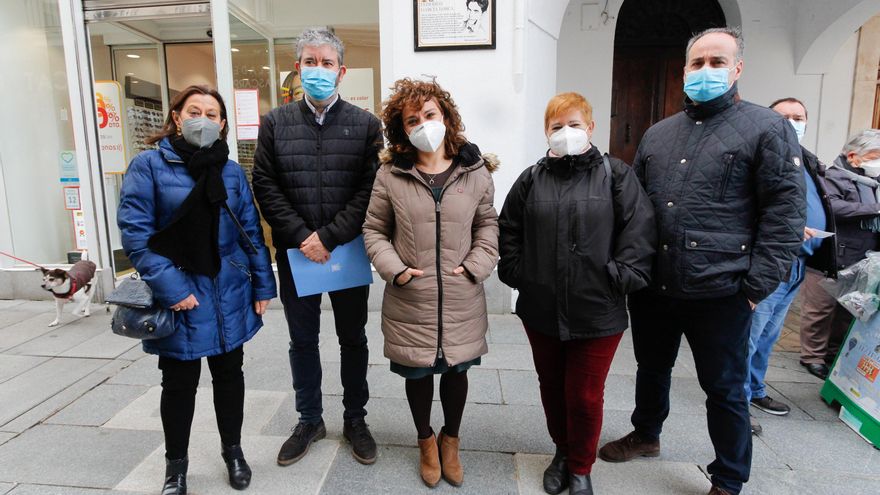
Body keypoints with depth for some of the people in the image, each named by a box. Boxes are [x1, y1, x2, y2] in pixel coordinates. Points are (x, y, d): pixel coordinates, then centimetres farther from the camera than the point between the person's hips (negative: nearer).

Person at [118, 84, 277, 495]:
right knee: (179, 383, 12)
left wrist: (262, 286, 2)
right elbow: (135, 232, -11)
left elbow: (251, 231, 6)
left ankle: (233, 451, 37)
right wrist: (169, 287, -19)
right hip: (180, 298, -3)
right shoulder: (149, 165, -6)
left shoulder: (232, 172, 5)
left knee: (229, 375, 16)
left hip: (229, 296, 3)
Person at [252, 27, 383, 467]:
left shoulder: (366, 125, -1)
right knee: (302, 340, 14)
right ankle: (309, 421, 34)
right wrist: (301, 237, -12)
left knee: (353, 339, 12)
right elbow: (265, 187, -1)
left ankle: (355, 420, 31)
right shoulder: (276, 123, 4)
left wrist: (329, 237, -16)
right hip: (295, 252, 2)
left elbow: (369, 191, -8)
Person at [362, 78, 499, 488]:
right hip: (410, 302, -1)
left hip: (461, 301, 1)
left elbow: (487, 224, 6)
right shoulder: (390, 175, -6)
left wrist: (475, 266, -8)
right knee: (416, 374, 16)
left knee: (456, 371, 17)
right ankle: (426, 441, 44)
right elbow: (374, 231, 2)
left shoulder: (475, 170, -2)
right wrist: (395, 270, -12)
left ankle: (450, 440, 45)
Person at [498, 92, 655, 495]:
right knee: (551, 386, 19)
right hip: (540, 310, 3)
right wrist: (516, 273, 1)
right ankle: (562, 451, 44)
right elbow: (509, 231, 9)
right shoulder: (532, 179, 6)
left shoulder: (616, 175, -2)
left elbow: (639, 231, -6)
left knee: (585, 396, 9)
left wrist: (622, 278, -12)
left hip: (597, 313, -3)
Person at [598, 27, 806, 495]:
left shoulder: (767, 128, -3)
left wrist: (757, 284, -13)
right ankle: (646, 434, 46)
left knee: (725, 388, 11)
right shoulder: (657, 134, 12)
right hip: (651, 286, 5)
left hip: (719, 291, -5)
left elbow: (786, 210, -7)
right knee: (651, 368, 22)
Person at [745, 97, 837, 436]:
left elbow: (821, 211, 28)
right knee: (749, 334, -4)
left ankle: (754, 391, 32)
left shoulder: (809, 161, 20)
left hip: (798, 265, 9)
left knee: (768, 334, 18)